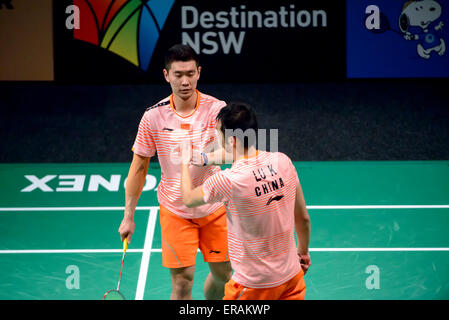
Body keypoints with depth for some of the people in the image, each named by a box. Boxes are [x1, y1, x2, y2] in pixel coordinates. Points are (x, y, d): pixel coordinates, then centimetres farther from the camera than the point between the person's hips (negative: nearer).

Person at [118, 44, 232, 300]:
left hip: (214, 208, 1)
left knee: (223, 274, 14)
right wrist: (128, 216, 2)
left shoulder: (216, 109, -13)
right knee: (182, 281, -4)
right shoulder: (154, 116, -10)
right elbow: (139, 166, 0)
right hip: (175, 210, -1)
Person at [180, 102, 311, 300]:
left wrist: (185, 162, 17)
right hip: (292, 276, 5)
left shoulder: (227, 181, -23)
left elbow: (188, 199, -1)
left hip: (254, 286, -5)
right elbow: (303, 218, 4)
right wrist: (303, 252, 22)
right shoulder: (283, 162, -8)